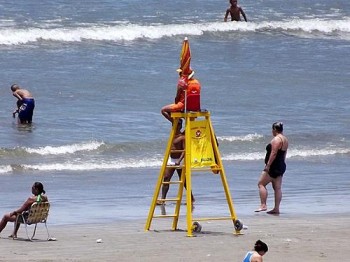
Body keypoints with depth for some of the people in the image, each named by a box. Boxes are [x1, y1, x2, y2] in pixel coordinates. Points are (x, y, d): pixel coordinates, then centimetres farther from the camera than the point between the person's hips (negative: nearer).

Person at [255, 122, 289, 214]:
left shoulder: (276, 139, -16)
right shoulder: (285, 139, 14)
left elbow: (273, 153, -23)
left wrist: (268, 165, -22)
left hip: (274, 166, -10)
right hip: (281, 166, 10)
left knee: (261, 184, -4)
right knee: (277, 187, 8)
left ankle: (263, 205, -11)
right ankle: (276, 209, 6)